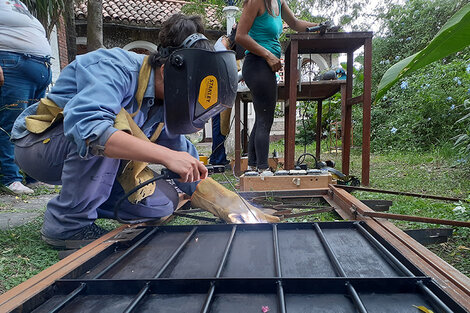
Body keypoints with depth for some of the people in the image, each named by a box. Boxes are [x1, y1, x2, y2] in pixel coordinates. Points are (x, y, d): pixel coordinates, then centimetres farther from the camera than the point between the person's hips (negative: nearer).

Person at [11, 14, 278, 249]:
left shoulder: (165, 107, -6)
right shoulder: (114, 68, -27)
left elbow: (192, 175, -1)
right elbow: (84, 126, -47)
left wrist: (237, 212, -9)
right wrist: (166, 155, -50)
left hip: (94, 163, 6)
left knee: (164, 202, -7)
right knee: (116, 122, -35)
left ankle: (76, 201, 8)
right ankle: (68, 223, -20)